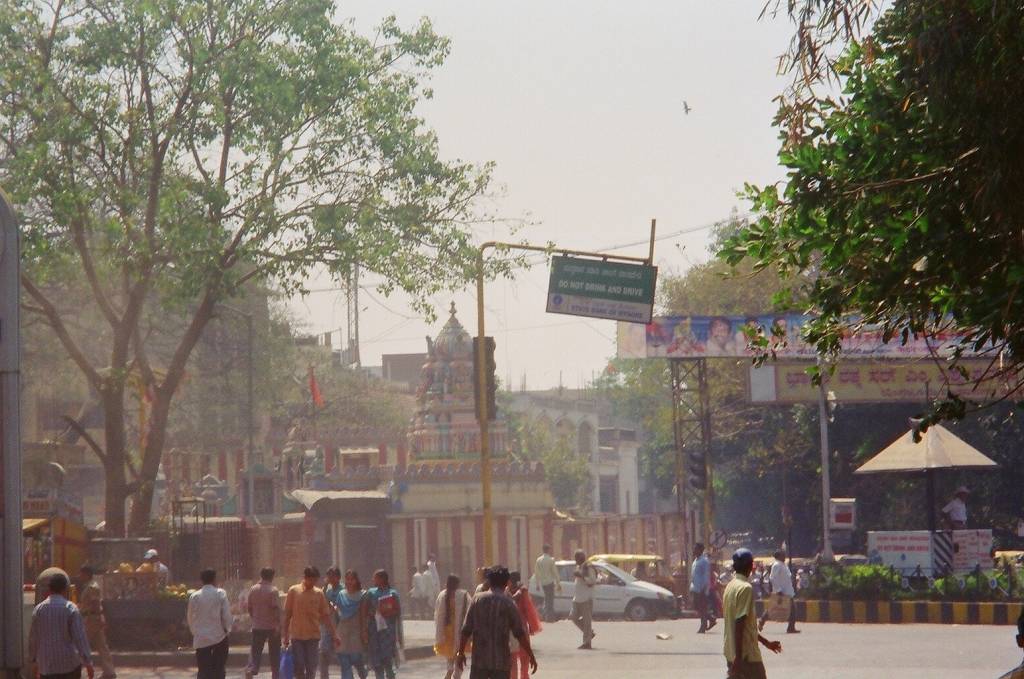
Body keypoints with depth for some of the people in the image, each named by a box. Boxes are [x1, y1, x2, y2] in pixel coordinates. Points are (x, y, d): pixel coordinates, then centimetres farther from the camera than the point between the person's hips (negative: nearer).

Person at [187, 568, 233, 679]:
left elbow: (190, 618, 7)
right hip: (219, 637, -1)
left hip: (201, 639, 1)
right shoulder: (220, 594, -7)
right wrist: (227, 629, 9)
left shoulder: (194, 596, 0)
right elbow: (226, 615, -9)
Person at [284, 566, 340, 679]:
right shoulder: (293, 591, -1)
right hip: (297, 636, -1)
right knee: (299, 667, -2)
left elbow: (325, 615, 7)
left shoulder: (319, 593, 3)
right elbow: (287, 614, 3)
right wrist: (285, 635, 1)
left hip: (313, 636, 1)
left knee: (311, 669, 1)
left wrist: (334, 633, 1)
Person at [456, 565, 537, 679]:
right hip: (501, 660, -2)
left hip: (479, 658, 2)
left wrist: (460, 653, 10)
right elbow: (520, 633, -7)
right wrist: (531, 656, 0)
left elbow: (466, 630, 1)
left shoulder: (477, 599, 2)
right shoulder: (508, 602, -5)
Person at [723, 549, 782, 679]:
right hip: (746, 654, -9)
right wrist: (738, 657, -23)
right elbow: (739, 624, -22)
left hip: (731, 653, 9)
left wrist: (765, 642, 27)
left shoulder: (730, 586, 13)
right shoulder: (746, 588, -16)